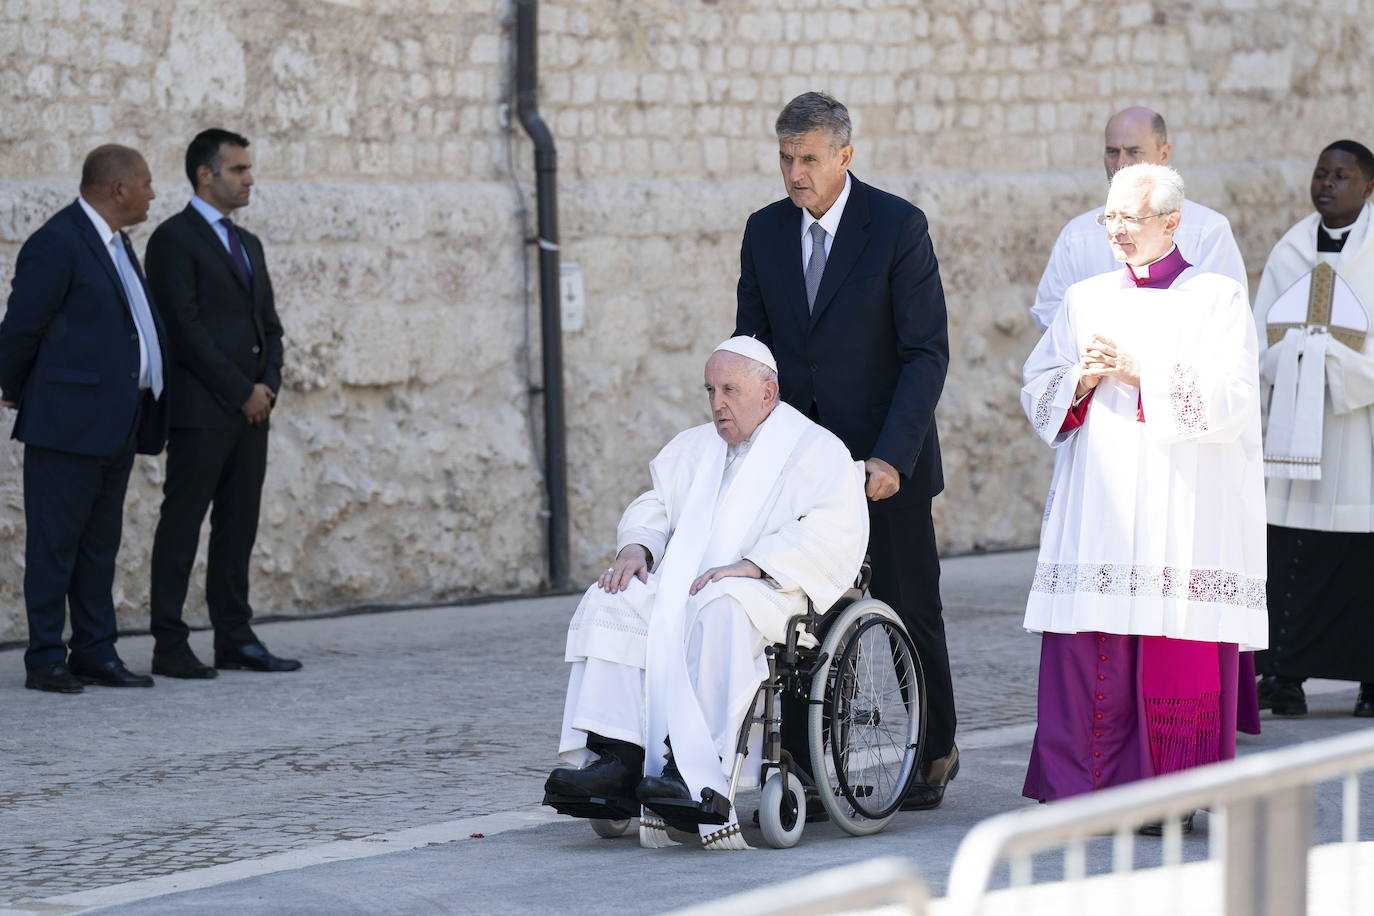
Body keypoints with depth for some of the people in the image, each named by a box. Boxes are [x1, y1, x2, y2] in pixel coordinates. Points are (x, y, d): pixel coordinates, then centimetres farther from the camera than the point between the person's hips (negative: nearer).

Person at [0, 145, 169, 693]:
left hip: (117, 422, 9)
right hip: (69, 420, -9)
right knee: (55, 540, -3)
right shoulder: (57, 244, -14)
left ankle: (95, 653, 17)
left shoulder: (114, 242, 17)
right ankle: (46, 660, 0)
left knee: (100, 544, 12)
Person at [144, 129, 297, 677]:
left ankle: (235, 639, 11)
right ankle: (170, 646, -4)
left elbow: (269, 324, 20)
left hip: (251, 408, 8)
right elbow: (185, 326, -13)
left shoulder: (247, 244, 20)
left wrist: (268, 384, 2)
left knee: (238, 527, 8)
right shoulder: (175, 239, -6)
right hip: (202, 410, -8)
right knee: (182, 524, -5)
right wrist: (241, 391, -13)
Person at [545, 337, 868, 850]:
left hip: (772, 592, -6)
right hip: (682, 584, 6)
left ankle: (696, 773, -49)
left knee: (718, 611, -40)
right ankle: (616, 756, -36)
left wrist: (749, 565, -22)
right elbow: (655, 506, 25)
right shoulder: (693, 448, 27)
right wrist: (636, 547, -1)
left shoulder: (815, 449, 4)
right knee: (610, 602, -22)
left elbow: (833, 531, -11)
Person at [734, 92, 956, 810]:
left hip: (885, 459, -3)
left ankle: (935, 752, 26)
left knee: (910, 609, 7)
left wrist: (893, 456, -20)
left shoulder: (898, 227, -10)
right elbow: (751, 347, 11)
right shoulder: (765, 232, 5)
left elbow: (927, 352, -11)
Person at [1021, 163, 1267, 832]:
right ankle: (1079, 786, 1)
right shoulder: (1085, 300, 15)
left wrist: (1141, 374, -13)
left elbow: (1229, 400, -9)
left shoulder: (1218, 300, 2)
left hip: (1182, 509, -3)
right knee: (1087, 650, -3)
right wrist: (1082, 382, -8)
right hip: (1096, 510, 3)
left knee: (1175, 649, -5)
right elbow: (1037, 393, 12)